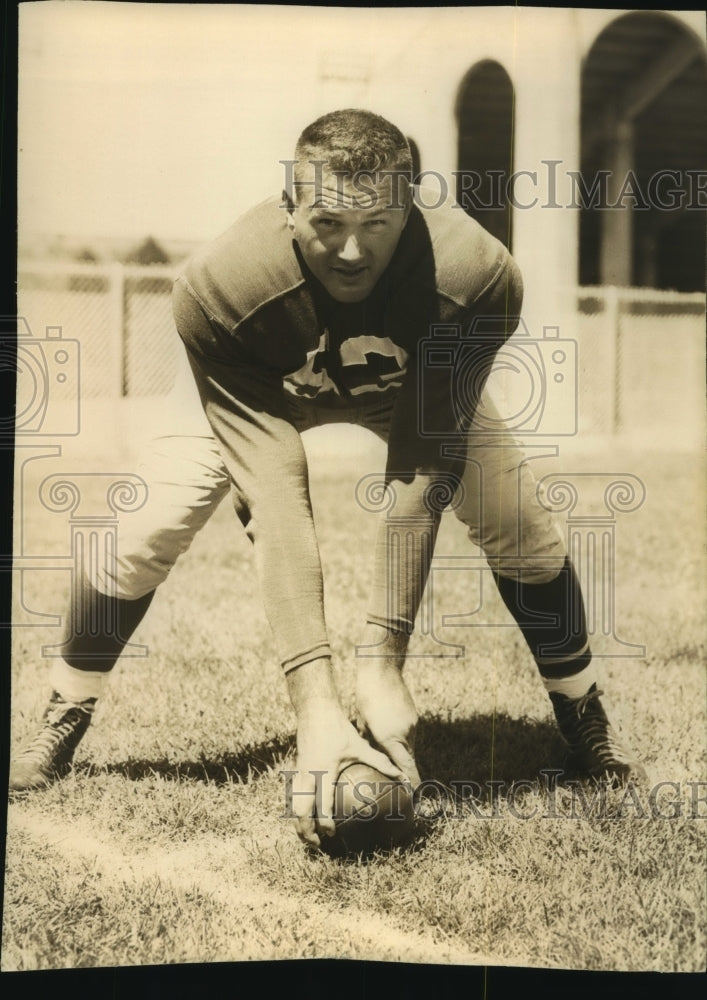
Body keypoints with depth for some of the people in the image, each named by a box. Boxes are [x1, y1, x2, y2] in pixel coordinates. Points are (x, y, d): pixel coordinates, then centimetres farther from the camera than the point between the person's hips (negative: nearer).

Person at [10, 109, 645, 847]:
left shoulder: (478, 279, -40)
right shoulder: (216, 288, -41)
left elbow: (421, 479, -37)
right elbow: (274, 503, -44)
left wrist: (384, 665, -40)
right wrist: (314, 704, -48)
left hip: (417, 389, 1)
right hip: (259, 391, -1)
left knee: (520, 524, -10)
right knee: (152, 529, -15)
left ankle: (586, 726, 13)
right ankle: (60, 725, 7)